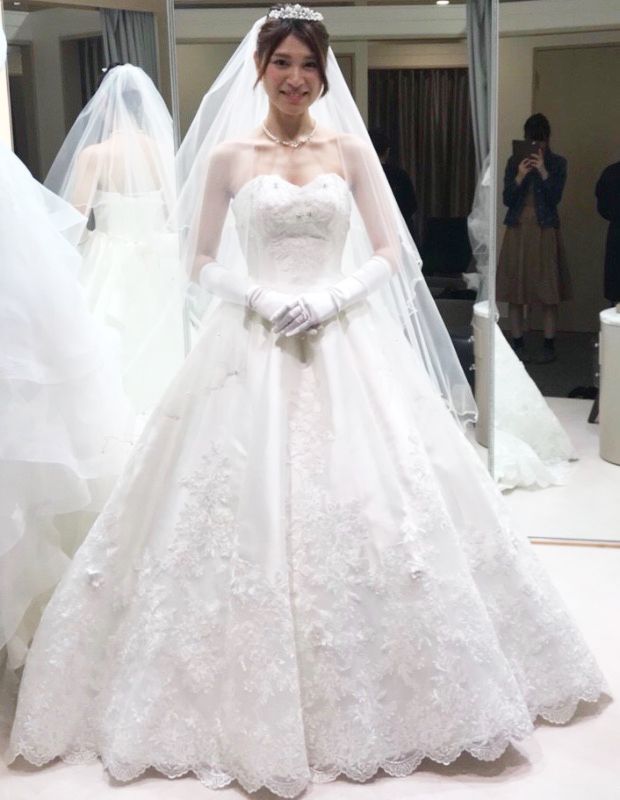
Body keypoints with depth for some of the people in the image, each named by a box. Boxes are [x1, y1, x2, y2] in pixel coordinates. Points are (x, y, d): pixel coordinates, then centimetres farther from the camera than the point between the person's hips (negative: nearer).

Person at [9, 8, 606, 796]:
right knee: (252, 508, -2)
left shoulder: (352, 150, 6)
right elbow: (201, 260, 5)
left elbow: (390, 252, 4)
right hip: (254, 346, -1)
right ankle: (255, 701, 15)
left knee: (369, 502, 1)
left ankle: (365, 692, 19)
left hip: (348, 348, 1)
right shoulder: (227, 154, 4)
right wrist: (265, 300, -12)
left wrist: (329, 299, -12)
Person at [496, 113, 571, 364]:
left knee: (548, 290, -1)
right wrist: (520, 177, -16)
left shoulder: (557, 163, 2)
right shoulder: (514, 162, 5)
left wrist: (543, 172, -18)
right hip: (518, 230, 2)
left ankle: (549, 345, 7)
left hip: (545, 231, -1)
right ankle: (517, 343, 12)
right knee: (516, 289, 3)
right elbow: (507, 199, 0)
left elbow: (556, 197, -7)